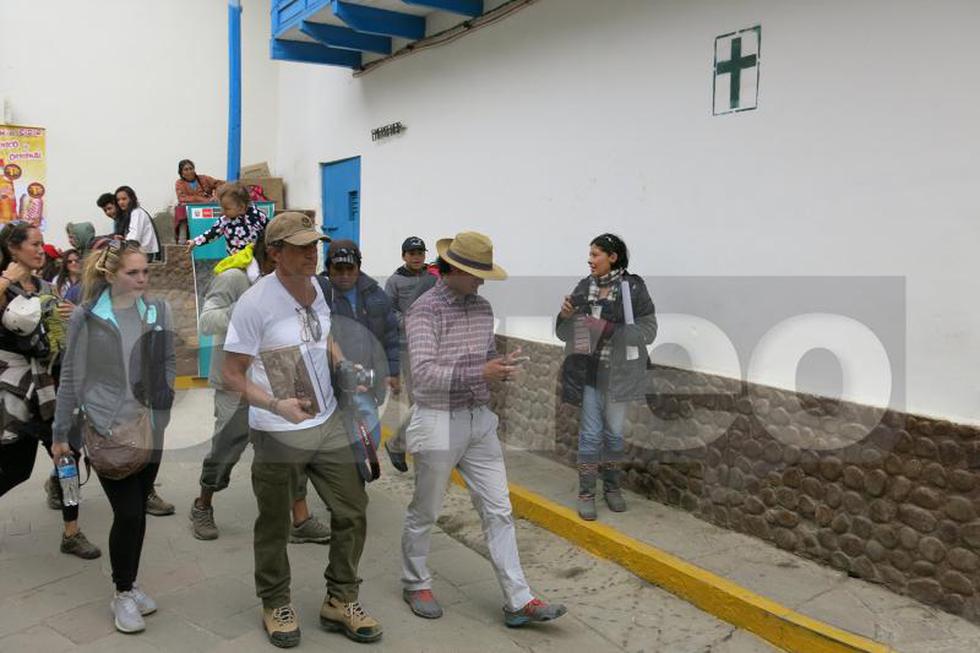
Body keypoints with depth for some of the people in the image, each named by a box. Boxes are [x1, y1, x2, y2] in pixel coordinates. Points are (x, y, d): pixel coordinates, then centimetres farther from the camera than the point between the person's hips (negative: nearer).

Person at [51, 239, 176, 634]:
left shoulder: (159, 312, 3)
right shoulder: (86, 316, -5)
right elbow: (71, 376, -1)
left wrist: (162, 394, -1)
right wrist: (61, 432, 2)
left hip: (149, 427, 3)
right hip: (107, 428, -3)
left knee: (139, 511, 12)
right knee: (128, 513, -5)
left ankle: (130, 585, 31)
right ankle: (122, 594, 16)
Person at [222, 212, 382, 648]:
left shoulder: (320, 287, 2)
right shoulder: (255, 302, -16)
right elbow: (231, 373, -13)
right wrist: (277, 405, -25)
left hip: (329, 424, 6)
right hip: (279, 434, -5)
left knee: (352, 512, 9)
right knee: (274, 525, 12)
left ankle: (340, 601, 27)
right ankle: (275, 605, 35)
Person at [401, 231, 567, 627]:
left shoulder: (482, 308, 8)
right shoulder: (425, 310, -13)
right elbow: (423, 374, -22)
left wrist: (504, 367, -4)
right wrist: (480, 373, -27)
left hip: (480, 420, 6)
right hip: (439, 423, -6)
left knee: (498, 512, 6)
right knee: (425, 513, 12)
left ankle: (518, 601, 12)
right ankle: (415, 585, 34)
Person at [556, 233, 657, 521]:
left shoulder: (633, 288, -8)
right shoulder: (583, 287, 1)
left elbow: (649, 330, -11)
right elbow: (565, 334, 6)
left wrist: (611, 329, -23)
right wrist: (565, 316, -16)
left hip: (618, 373, -1)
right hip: (588, 372, 1)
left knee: (614, 432, 14)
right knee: (590, 433, 3)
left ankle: (613, 488, 31)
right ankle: (586, 494, 15)